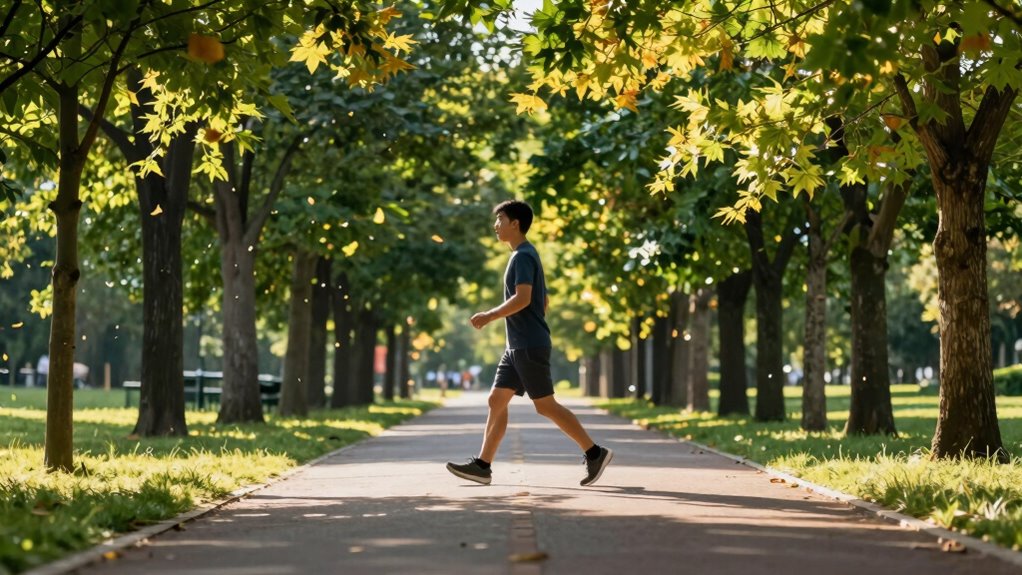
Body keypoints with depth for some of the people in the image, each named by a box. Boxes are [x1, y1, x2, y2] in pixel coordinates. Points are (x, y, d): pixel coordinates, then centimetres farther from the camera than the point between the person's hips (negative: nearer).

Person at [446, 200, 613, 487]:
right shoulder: (523, 255, 18)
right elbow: (544, 302, 24)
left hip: (530, 346, -10)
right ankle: (482, 465, 4)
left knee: (545, 405, -7)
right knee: (496, 401, 5)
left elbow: (522, 298, -25)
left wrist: (489, 316, -18)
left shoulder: (523, 256, -12)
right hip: (517, 345, 10)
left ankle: (594, 453, -1)